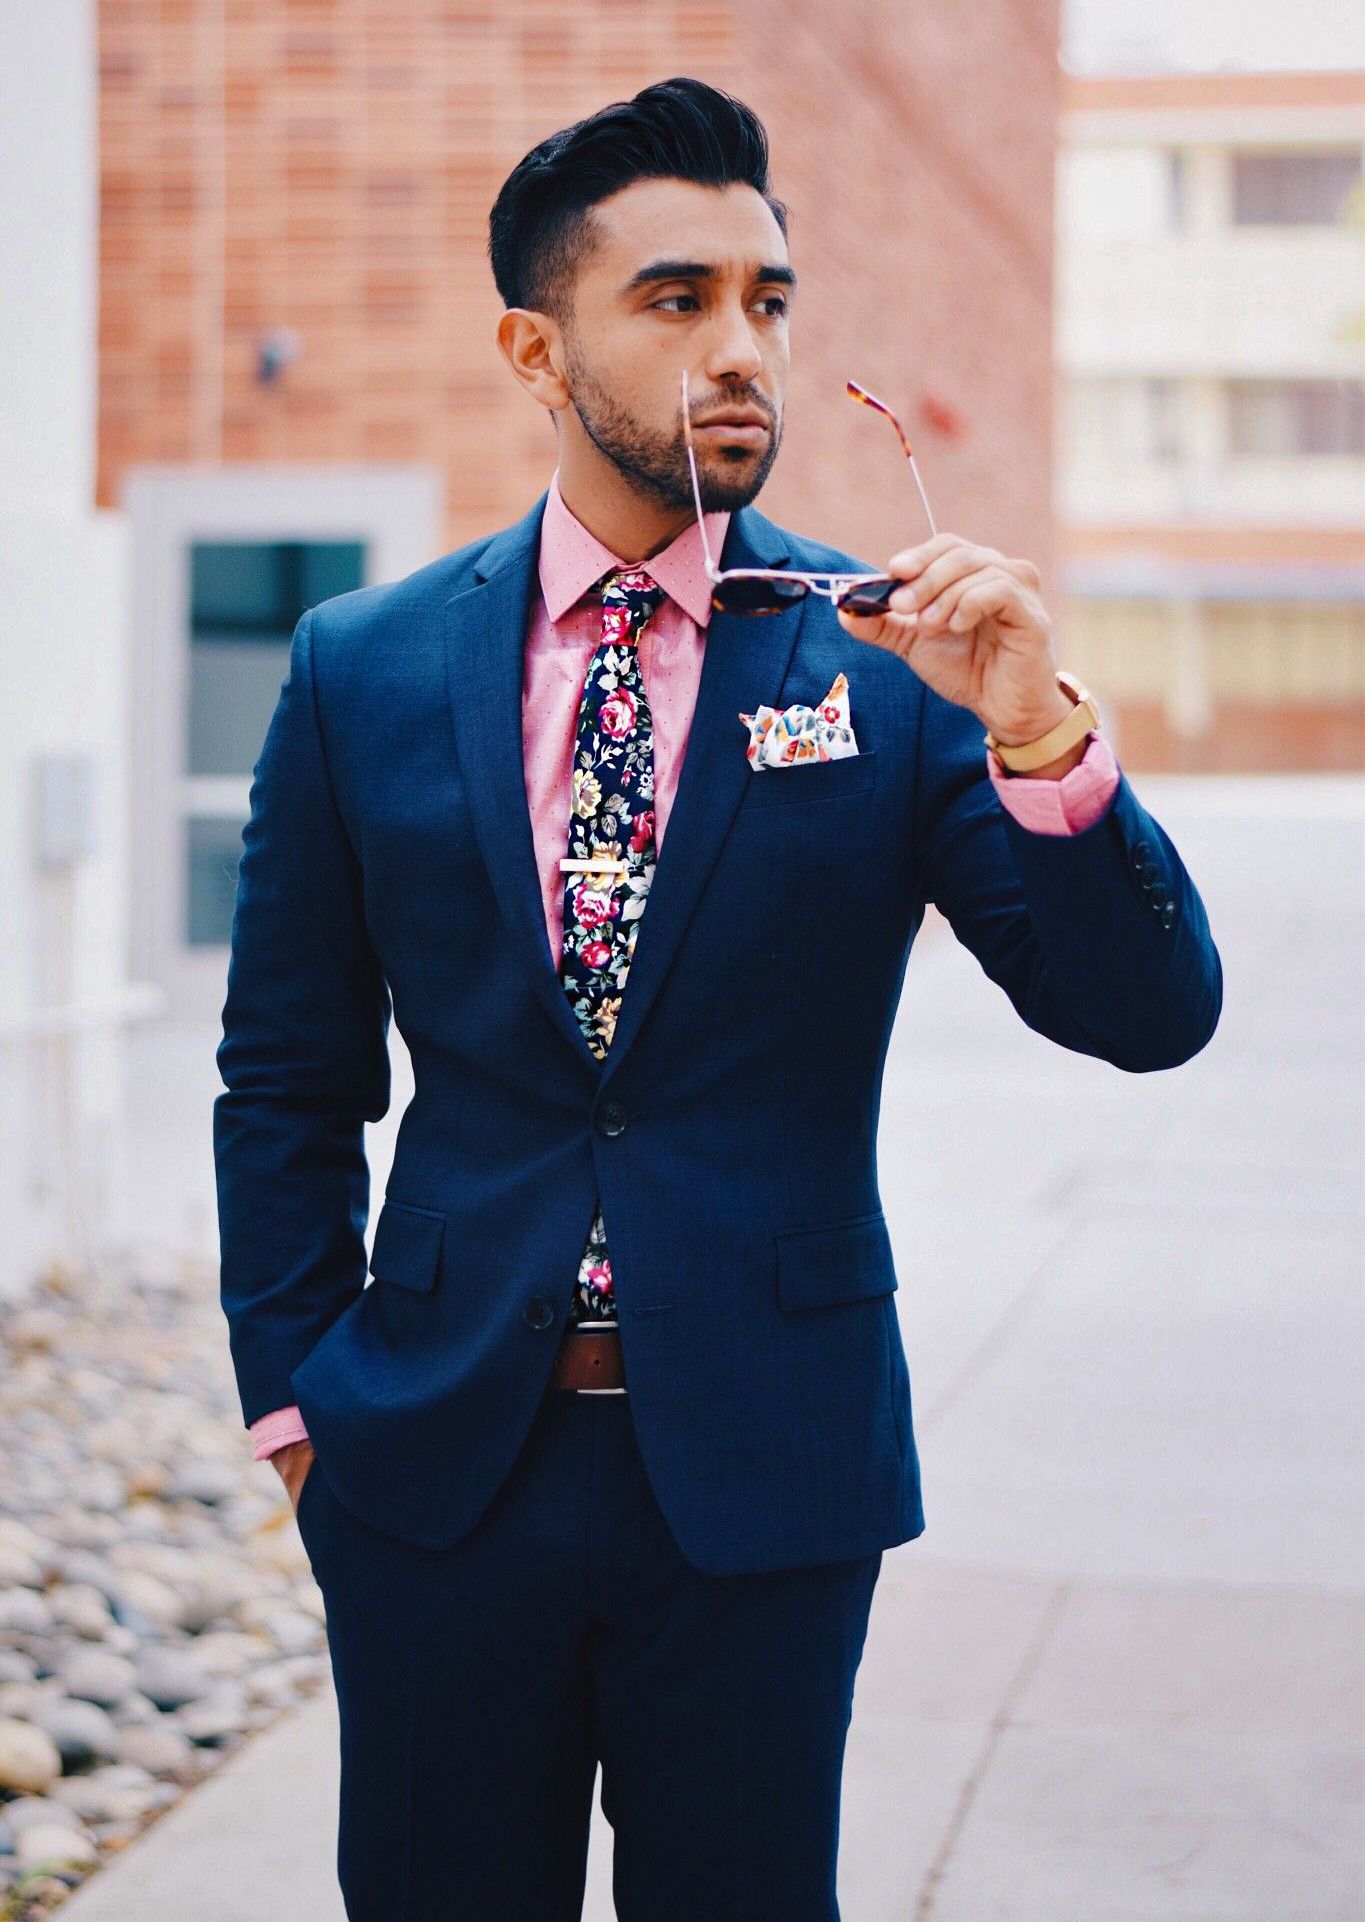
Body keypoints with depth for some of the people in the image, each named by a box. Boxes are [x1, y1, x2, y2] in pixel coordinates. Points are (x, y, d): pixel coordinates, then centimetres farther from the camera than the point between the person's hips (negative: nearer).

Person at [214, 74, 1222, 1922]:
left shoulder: (886, 657, -3)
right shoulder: (365, 667, 2)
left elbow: (1150, 1012, -9)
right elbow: (287, 1079, 9)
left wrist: (1036, 731, -24)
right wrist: (297, 1393, 3)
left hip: (766, 1477, -1)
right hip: (439, 1468, 1)